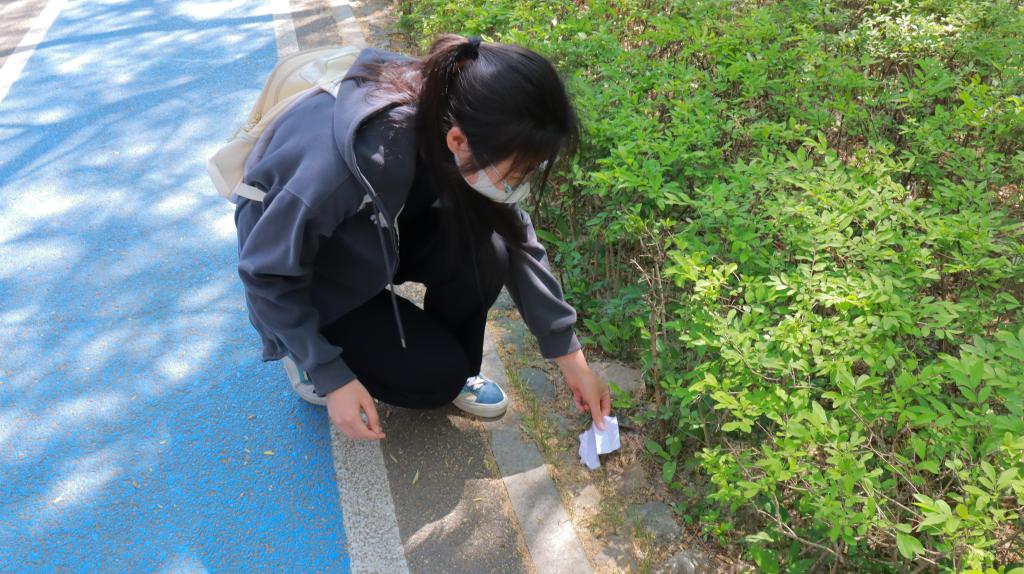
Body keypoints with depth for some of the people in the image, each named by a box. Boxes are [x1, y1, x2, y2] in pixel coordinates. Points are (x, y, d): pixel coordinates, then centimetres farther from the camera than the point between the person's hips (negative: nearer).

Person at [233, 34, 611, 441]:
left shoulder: (451, 110, -23)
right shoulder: (341, 166, -42)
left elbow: (514, 235, -12)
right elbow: (268, 274, -24)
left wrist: (569, 354, -9)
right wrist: (331, 376, -21)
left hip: (381, 237, 5)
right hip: (305, 279, -4)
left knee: (484, 250, -23)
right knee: (439, 375, -14)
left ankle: (452, 370, 4)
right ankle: (309, 352, 10)